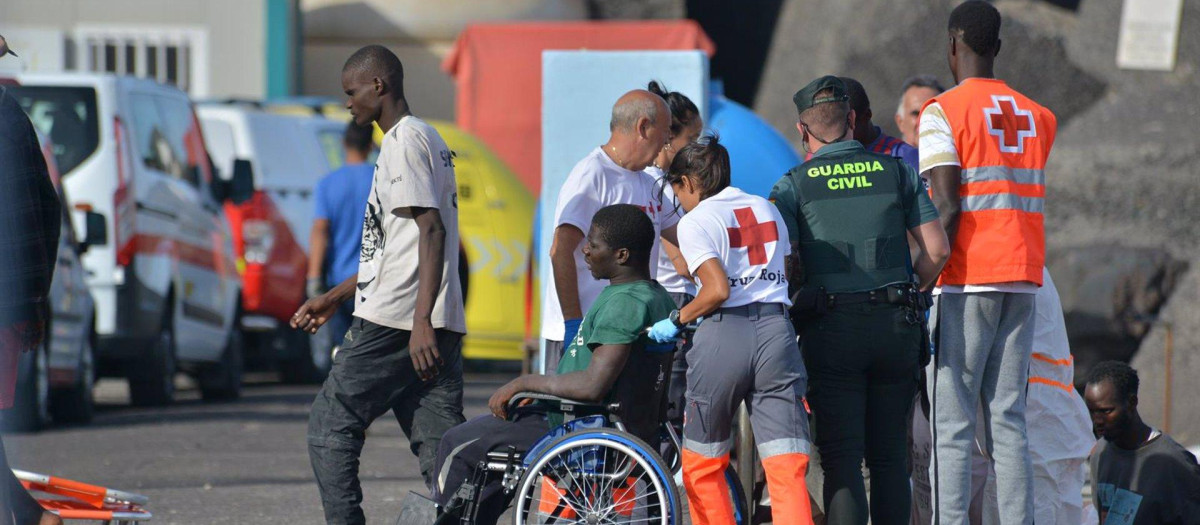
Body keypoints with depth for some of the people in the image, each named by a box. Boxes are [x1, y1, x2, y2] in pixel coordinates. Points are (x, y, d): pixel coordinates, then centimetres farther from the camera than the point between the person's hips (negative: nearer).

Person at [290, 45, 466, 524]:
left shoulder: (405, 141, -8)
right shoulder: (427, 139, 23)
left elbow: (431, 230, -19)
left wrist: (420, 322, -26)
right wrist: (335, 298, 33)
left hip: (393, 323, -9)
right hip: (440, 329, 9)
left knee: (330, 426, 1)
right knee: (440, 445, 3)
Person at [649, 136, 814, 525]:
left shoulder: (695, 222, 0)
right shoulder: (766, 209, 19)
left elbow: (718, 289, -11)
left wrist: (677, 320, 2)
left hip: (725, 333, -4)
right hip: (777, 328, 4)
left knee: (702, 465, 12)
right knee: (787, 467, -4)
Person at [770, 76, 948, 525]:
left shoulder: (793, 185, 3)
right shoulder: (896, 171, 8)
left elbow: (785, 263, -8)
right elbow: (937, 249, 4)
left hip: (831, 330, -2)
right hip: (897, 325, 2)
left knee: (841, 458, -2)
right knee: (890, 456, 10)